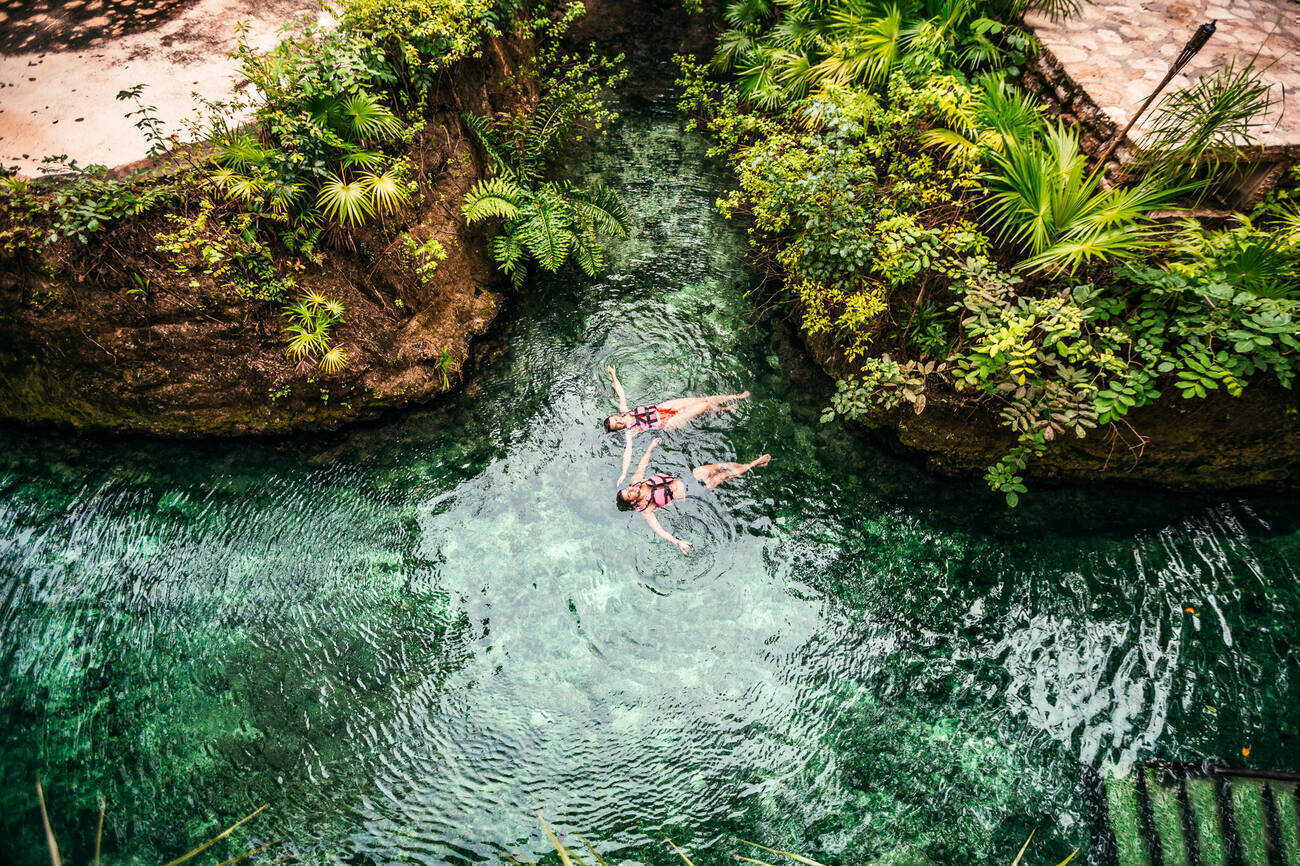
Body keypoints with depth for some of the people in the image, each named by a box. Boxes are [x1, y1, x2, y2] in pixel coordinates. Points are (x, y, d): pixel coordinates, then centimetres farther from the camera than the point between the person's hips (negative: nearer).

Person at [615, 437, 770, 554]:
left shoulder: (635, 481, -9)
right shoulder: (646, 509, -24)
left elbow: (642, 464, 5)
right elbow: (658, 530, -30)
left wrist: (651, 446, 14)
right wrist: (677, 542, -43)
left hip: (685, 476, 5)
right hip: (686, 493, -5)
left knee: (718, 466, 1)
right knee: (722, 476, -3)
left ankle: (752, 463, 21)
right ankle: (751, 467, 19)